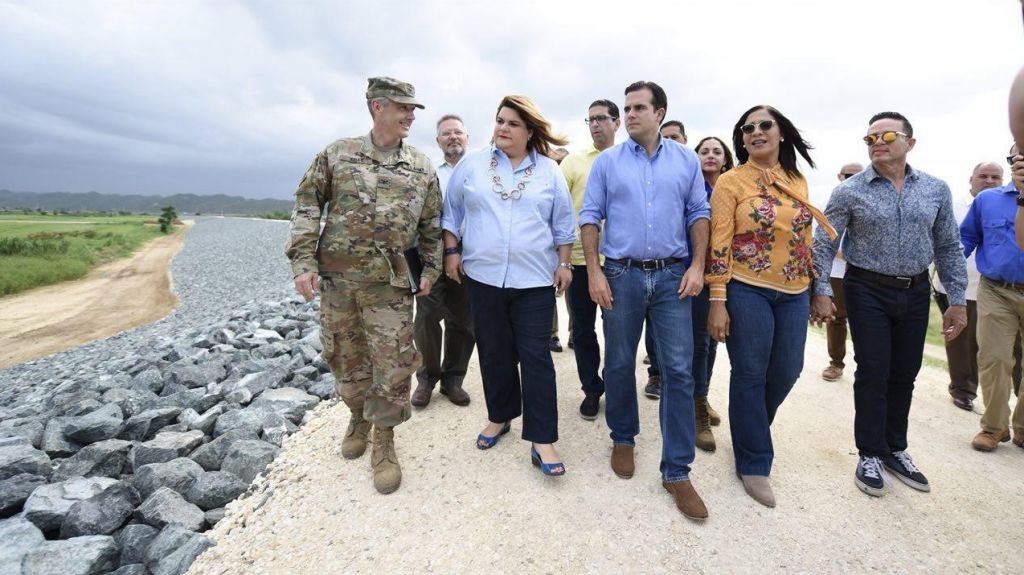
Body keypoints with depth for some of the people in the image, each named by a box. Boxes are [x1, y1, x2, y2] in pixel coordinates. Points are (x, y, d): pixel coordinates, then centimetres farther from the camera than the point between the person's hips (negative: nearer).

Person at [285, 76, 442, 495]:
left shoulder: (422, 167, 6)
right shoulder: (337, 154, 4)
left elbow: (431, 224, 11)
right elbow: (307, 206, 3)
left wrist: (430, 270, 6)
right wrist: (303, 261, -6)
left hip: (390, 283, 0)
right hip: (336, 277, 1)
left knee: (394, 364, -1)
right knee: (345, 358, 13)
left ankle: (384, 442, 18)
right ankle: (359, 416, 39)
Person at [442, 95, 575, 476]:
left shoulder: (549, 171, 4)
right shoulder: (471, 164, 5)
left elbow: (563, 224, 8)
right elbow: (453, 212, 11)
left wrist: (564, 263, 4)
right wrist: (451, 252, 6)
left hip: (534, 279, -1)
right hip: (483, 276, 2)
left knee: (535, 357, -1)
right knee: (494, 353, 12)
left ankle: (541, 439, 8)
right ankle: (499, 417, 32)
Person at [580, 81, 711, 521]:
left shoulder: (686, 160, 9)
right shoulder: (607, 162, 5)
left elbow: (699, 214, 9)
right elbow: (590, 217, 2)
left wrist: (697, 265, -4)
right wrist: (594, 272, -7)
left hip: (672, 276, 1)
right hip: (621, 275, 0)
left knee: (679, 371, -1)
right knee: (619, 365, 10)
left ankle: (677, 471, 11)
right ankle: (623, 439, 33)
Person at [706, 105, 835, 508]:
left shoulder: (798, 180, 11)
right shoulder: (731, 181, -5)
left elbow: (806, 235, 17)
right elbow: (719, 242, -10)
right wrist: (717, 301, -15)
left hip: (794, 292, 6)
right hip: (748, 291, -5)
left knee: (787, 372, 12)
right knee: (750, 377, 2)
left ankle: (751, 431, 39)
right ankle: (754, 463, 18)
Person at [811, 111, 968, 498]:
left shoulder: (936, 190, 5)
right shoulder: (850, 191, -6)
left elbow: (949, 247, 8)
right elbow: (824, 244, -7)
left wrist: (957, 299, 5)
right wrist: (821, 291, -15)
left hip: (915, 292, 4)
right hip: (868, 291, -4)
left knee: (905, 373, 12)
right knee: (873, 372, -1)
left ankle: (895, 449, 29)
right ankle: (870, 454, 15)